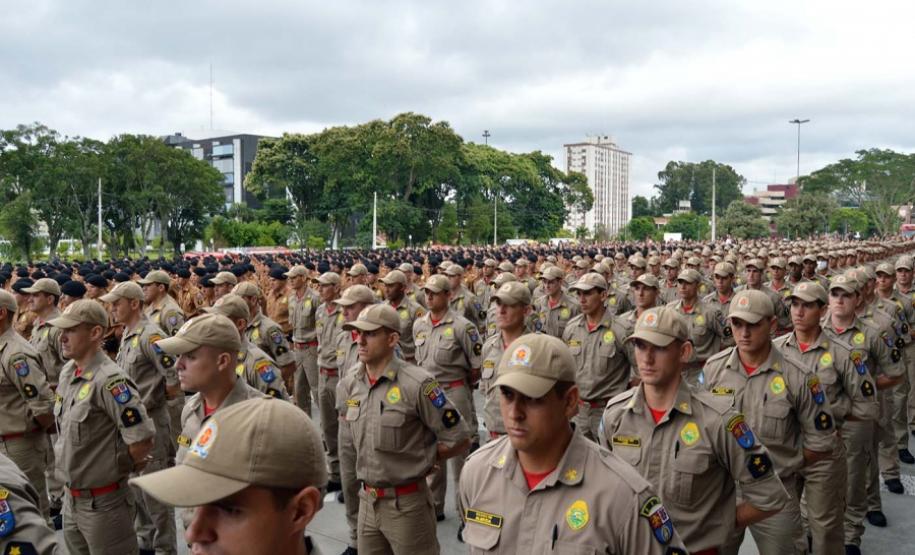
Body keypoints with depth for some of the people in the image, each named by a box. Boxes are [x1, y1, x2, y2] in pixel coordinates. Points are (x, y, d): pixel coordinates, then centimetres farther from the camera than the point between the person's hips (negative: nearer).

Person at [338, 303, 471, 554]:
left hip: (407, 503, -5)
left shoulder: (418, 384, -19)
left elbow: (459, 439, -14)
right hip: (367, 501, 6)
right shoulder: (349, 384, 0)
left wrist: (418, 462, -4)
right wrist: (374, 461, 10)